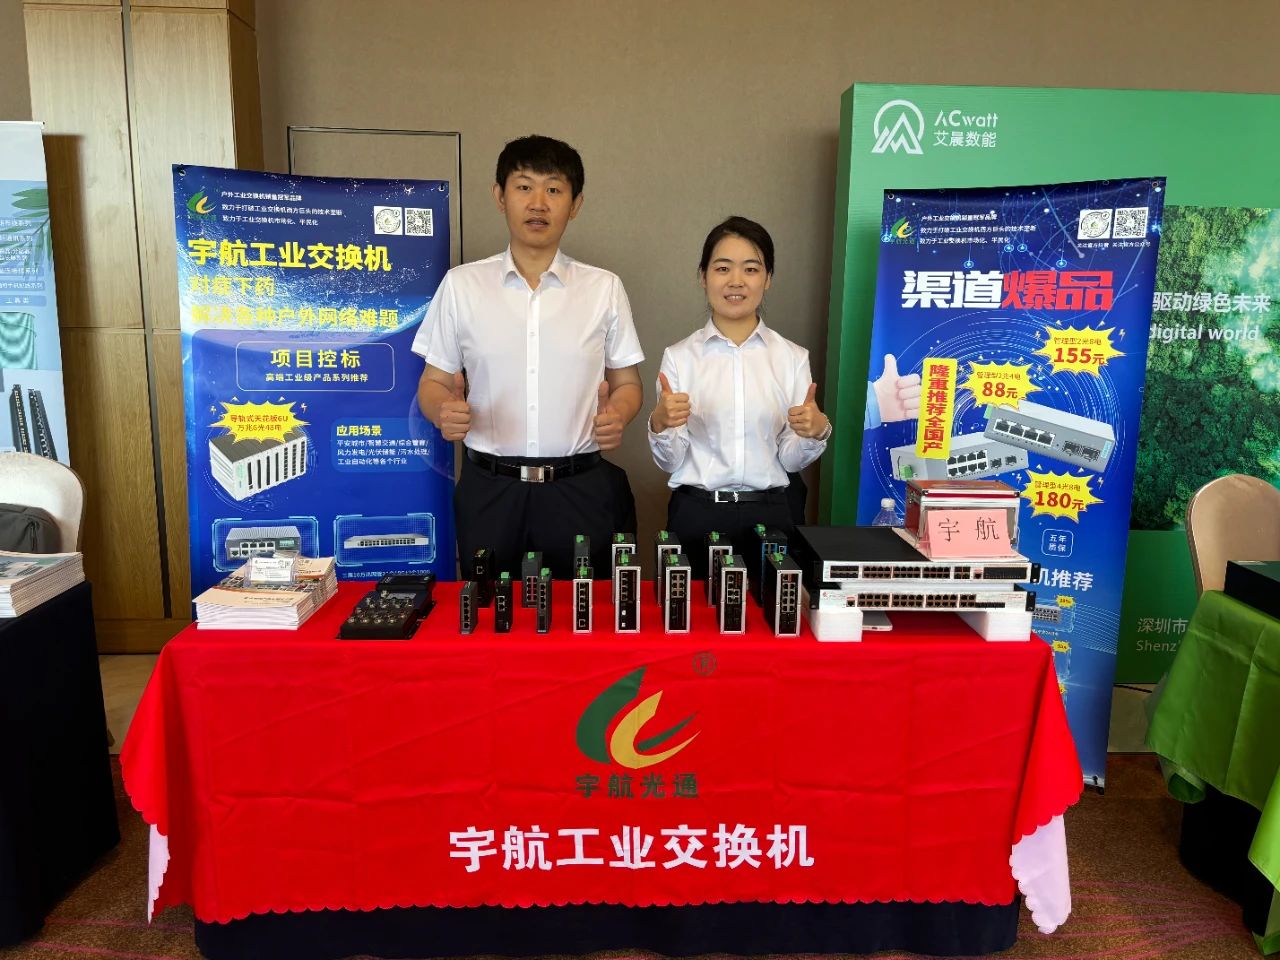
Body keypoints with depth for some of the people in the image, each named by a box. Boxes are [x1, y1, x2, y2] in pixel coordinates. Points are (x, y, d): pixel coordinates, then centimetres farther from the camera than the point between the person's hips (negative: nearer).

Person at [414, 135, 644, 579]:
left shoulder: (605, 288, 4)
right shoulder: (461, 284, 4)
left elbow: (627, 382, 8)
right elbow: (435, 381, 7)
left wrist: (617, 415, -14)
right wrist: (444, 411, -15)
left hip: (582, 488, 0)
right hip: (489, 488, 0)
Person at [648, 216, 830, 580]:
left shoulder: (793, 357, 2)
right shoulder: (679, 356, -1)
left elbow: (791, 460, 4)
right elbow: (669, 462, -1)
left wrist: (816, 431, -15)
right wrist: (660, 424, -20)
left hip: (770, 513, 1)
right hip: (696, 512, -1)